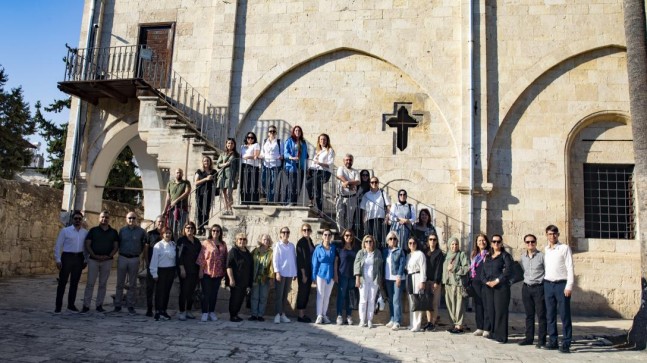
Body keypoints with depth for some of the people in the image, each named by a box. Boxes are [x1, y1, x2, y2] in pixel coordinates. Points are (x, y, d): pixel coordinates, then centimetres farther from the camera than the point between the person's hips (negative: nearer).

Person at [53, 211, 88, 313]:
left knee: (75, 283, 10)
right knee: (62, 282, 0)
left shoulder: (85, 232, 7)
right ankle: (58, 306, 7)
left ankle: (71, 305, 21)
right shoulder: (65, 231, -1)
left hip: (79, 258, 3)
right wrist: (58, 260, -7)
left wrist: (85, 260, 7)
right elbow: (58, 245, -2)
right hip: (67, 257, -3)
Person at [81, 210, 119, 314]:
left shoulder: (113, 232, 9)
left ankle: (99, 305, 13)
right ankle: (86, 305, 1)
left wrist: (109, 256, -9)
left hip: (107, 261, 1)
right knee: (90, 283, -3)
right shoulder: (93, 230, 5)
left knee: (103, 284, 5)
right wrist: (94, 255, -11)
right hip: (93, 260, -1)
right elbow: (87, 244, 1)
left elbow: (116, 246, 6)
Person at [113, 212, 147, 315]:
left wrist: (138, 252, 7)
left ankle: (130, 306, 9)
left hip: (134, 259, -1)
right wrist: (121, 252, 10)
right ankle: (117, 305, 12)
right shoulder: (122, 230, 5)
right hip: (122, 258, 1)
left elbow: (144, 244, 9)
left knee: (132, 284, 4)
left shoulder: (141, 231, 1)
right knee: (120, 283, 5)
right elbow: (118, 243, 15)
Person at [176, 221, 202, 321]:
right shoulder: (182, 240, -2)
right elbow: (179, 255, -7)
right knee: (184, 291, -3)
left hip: (195, 270, 5)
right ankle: (182, 312, 3)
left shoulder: (197, 241, 14)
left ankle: (189, 311, 17)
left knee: (191, 291, 9)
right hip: (185, 270, -5)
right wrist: (182, 268, -14)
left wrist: (200, 268, 10)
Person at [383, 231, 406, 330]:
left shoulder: (400, 251, -2)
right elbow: (383, 264, 12)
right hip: (388, 278, 5)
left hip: (397, 278, -5)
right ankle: (392, 319, 19)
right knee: (390, 300, 11)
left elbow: (402, 264, -8)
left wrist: (399, 276, -16)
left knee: (397, 300, -8)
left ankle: (397, 321, -6)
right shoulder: (385, 251, 11)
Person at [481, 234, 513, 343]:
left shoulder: (505, 256, 1)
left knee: (500, 311, -6)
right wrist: (487, 282, -6)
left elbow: (508, 271, -11)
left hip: (501, 286, -5)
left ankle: (501, 336, -2)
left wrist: (497, 281, -16)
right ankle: (493, 334, 15)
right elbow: (483, 272, 12)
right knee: (490, 310, 6)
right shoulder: (488, 257, 17)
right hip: (489, 287, 6)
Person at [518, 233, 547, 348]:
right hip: (526, 287, 5)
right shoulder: (522, 256, 9)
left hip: (539, 287, -5)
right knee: (529, 314, 11)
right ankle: (529, 338, 19)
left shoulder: (541, 256, -6)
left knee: (541, 315, -1)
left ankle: (542, 340, 4)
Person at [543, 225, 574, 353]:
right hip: (548, 284, 5)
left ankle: (566, 344, 3)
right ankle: (552, 341, 16)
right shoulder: (545, 250, 12)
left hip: (561, 284, -5)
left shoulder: (565, 248, -3)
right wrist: (544, 283, 7)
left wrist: (569, 286, -13)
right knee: (550, 315, 8)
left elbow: (570, 268, -7)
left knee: (564, 315, -2)